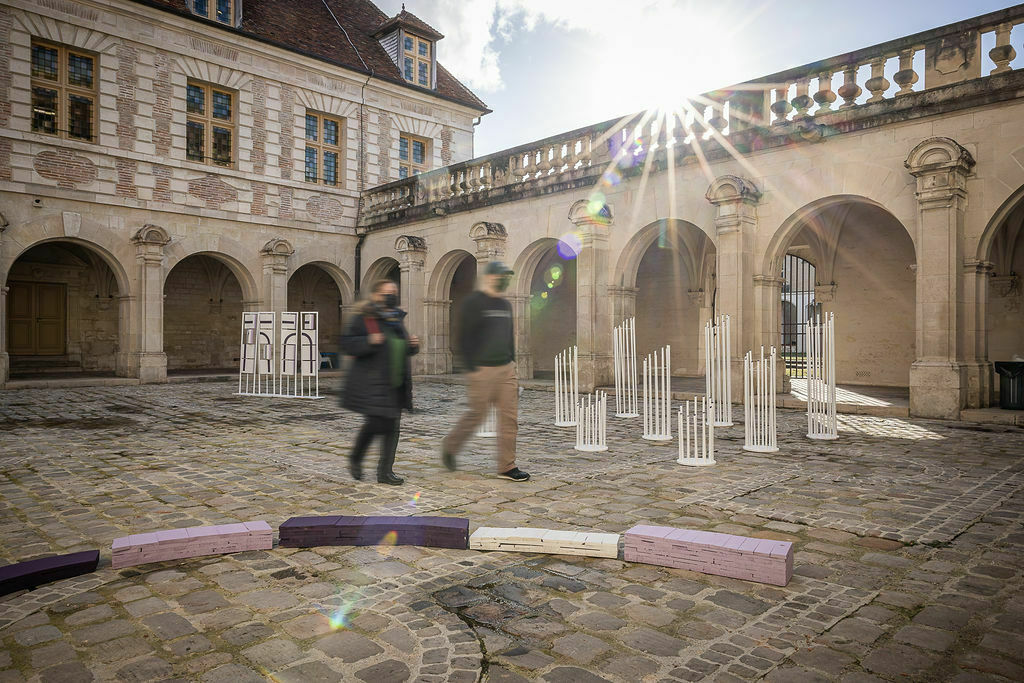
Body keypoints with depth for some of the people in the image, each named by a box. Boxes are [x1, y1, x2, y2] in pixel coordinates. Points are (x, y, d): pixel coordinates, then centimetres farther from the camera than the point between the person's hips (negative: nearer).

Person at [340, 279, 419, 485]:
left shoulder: (396, 319, 15)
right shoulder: (363, 319, -6)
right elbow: (347, 343, -11)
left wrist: (413, 344, 4)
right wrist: (369, 342, -25)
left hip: (396, 383, 7)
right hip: (372, 383, -7)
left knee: (392, 426, 5)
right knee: (376, 423, -10)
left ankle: (385, 471, 15)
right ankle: (355, 459, 19)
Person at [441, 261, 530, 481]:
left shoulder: (505, 304, 15)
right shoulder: (474, 302, -7)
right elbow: (465, 337, -11)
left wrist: (512, 360, 17)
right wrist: (472, 367, -14)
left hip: (506, 368, 7)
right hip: (483, 370, -7)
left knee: (510, 416, 2)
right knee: (476, 414, 1)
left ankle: (507, 467, 9)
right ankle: (449, 446, 27)